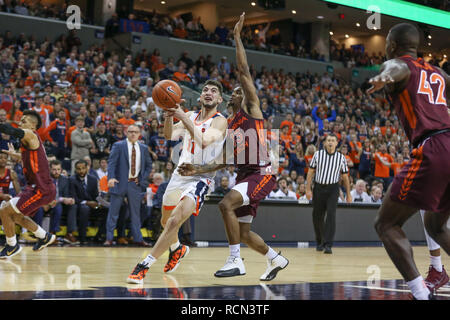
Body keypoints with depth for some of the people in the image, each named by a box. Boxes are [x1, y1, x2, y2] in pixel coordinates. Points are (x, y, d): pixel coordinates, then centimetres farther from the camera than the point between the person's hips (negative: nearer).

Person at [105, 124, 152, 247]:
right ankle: (109, 238, 7)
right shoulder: (118, 146, -1)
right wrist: (111, 177, -25)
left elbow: (148, 165, 18)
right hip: (120, 183, -3)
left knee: (135, 213, 8)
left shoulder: (143, 148, 11)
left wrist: (143, 179, 4)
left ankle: (138, 239, 14)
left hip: (135, 184, 3)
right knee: (113, 212, 0)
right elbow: (111, 162, -10)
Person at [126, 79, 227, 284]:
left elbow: (203, 142, -29)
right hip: (180, 174, 7)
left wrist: (184, 118, -35)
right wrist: (169, 115, -25)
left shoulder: (219, 121, -10)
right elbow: (170, 135, -7)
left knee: (175, 220, -26)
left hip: (201, 179, -7)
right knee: (166, 221, 21)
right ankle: (177, 249, 52)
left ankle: (145, 266, -24)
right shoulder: (191, 116, 9)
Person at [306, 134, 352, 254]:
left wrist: (348, 194, 9)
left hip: (333, 189, -1)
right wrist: (308, 189, -3)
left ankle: (327, 245, -18)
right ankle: (319, 242, 28)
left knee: (331, 215, -16)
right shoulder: (318, 154, 1)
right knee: (317, 217, 7)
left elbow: (345, 176, 8)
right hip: (318, 188, 1)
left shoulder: (341, 157, 2)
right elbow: (310, 172, 4)